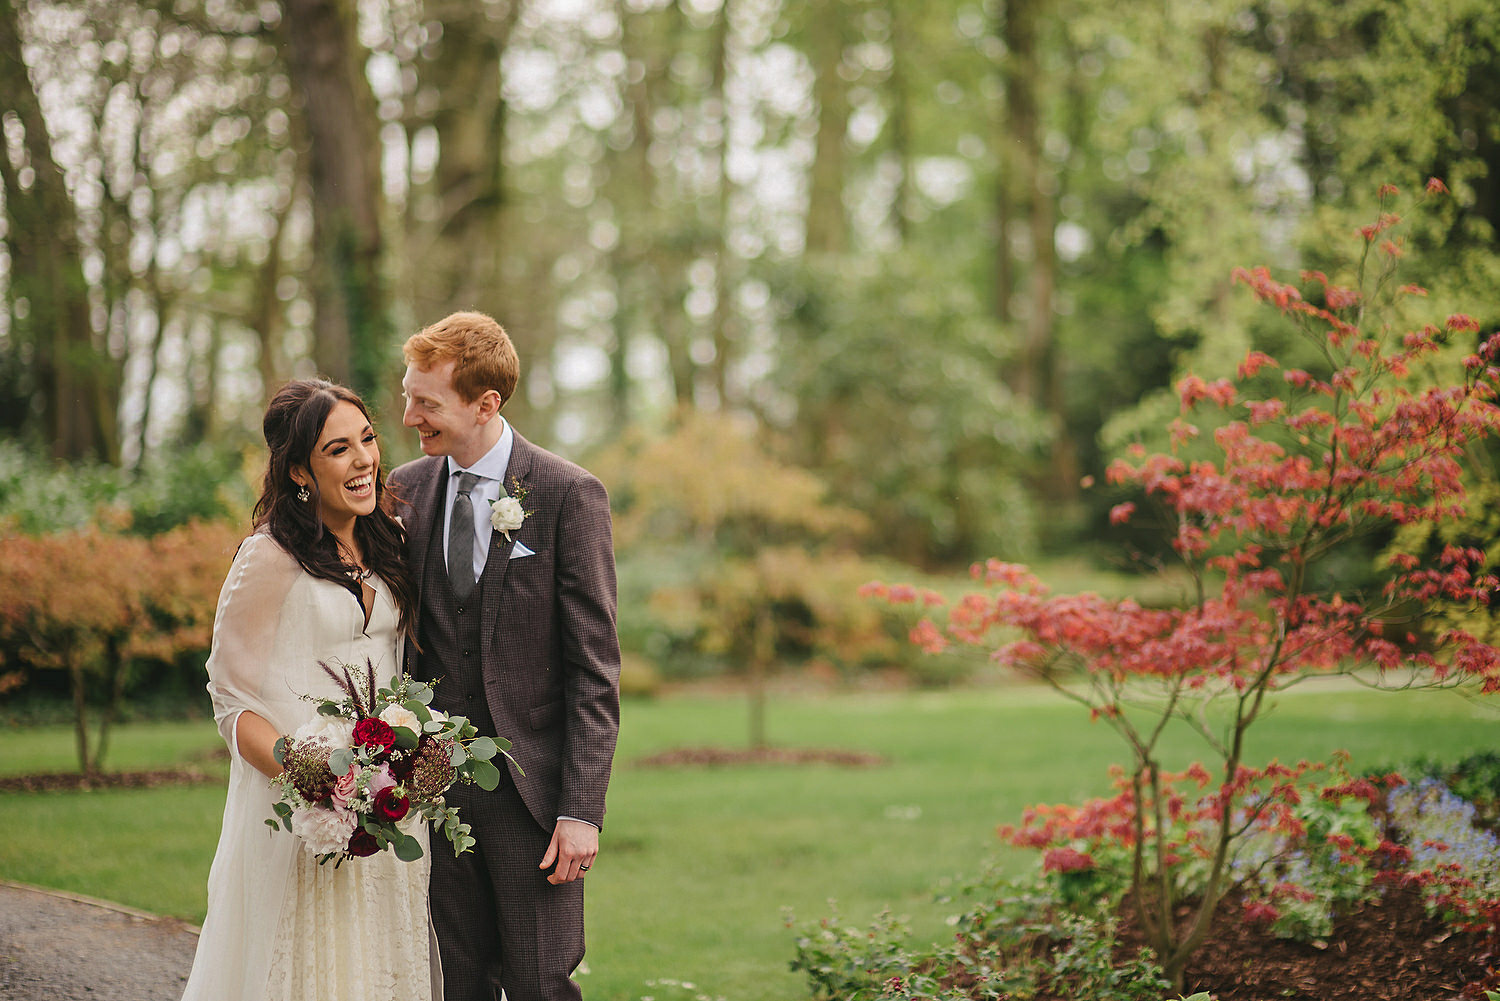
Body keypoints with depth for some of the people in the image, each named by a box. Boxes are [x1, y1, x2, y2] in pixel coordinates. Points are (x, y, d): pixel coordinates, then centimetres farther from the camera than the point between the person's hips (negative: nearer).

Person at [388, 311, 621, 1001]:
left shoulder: (570, 495, -7)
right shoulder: (405, 491, 6)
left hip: (531, 785, -4)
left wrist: (581, 809, -13)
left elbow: (594, 666, -8)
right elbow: (397, 643, 13)